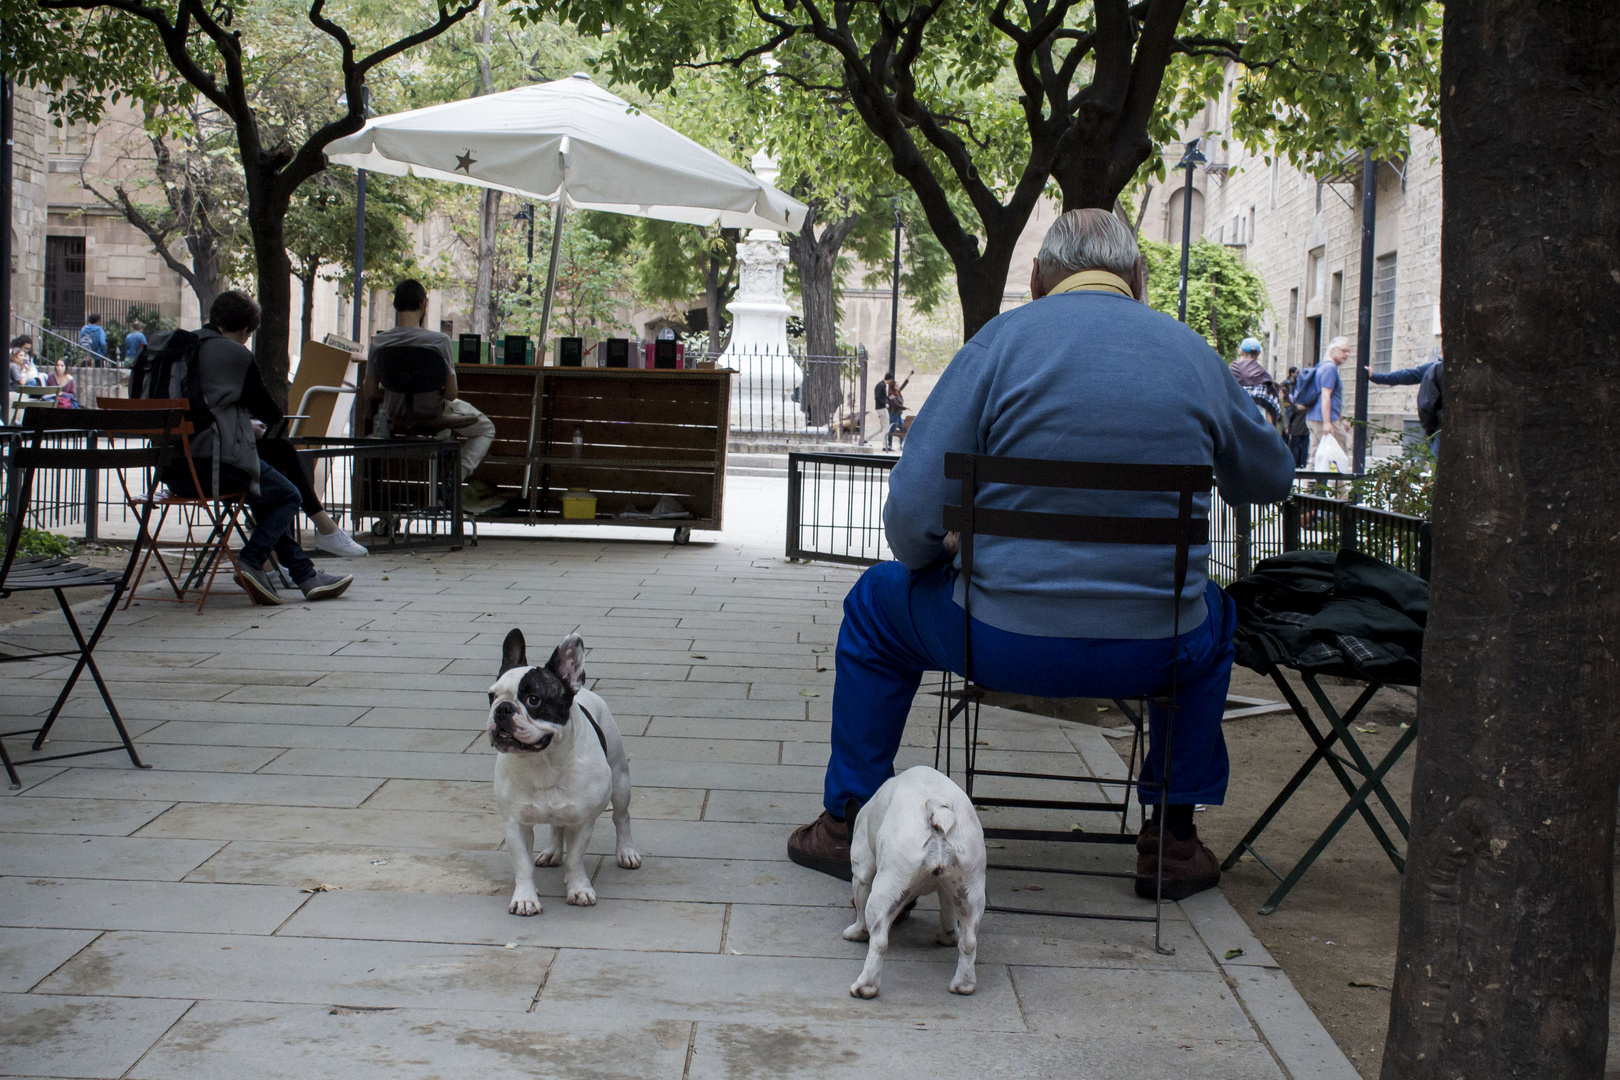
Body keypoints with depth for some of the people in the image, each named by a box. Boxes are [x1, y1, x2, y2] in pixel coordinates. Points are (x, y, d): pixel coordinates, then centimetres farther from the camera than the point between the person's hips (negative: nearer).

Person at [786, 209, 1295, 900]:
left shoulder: (1004, 339, -5)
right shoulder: (1194, 353, 4)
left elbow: (910, 520, -9)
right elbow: (1271, 481, 21)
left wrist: (939, 555, 14)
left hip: (1007, 645, -2)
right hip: (1154, 655, 3)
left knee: (877, 602, 27)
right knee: (1211, 615, 38)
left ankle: (848, 823, 32)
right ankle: (1173, 839, 38)